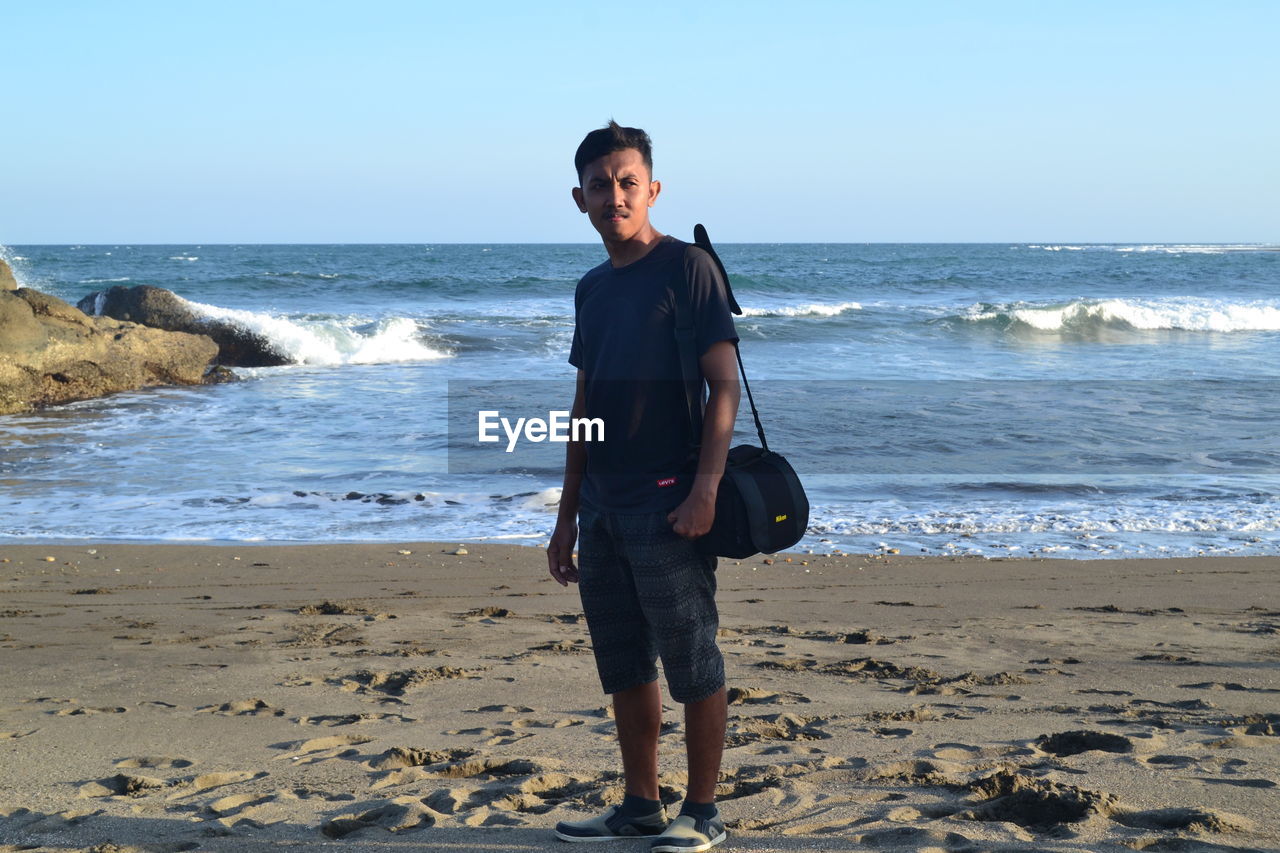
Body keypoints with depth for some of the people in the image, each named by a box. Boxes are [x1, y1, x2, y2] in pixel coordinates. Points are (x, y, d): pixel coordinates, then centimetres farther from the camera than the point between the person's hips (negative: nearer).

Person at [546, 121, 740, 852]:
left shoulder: (688, 267, -7)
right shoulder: (592, 289, 14)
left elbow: (724, 384, -12)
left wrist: (706, 488, -21)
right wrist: (568, 517, 16)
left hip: (668, 506, -7)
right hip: (604, 509, 7)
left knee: (693, 664, -1)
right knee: (625, 666, 12)